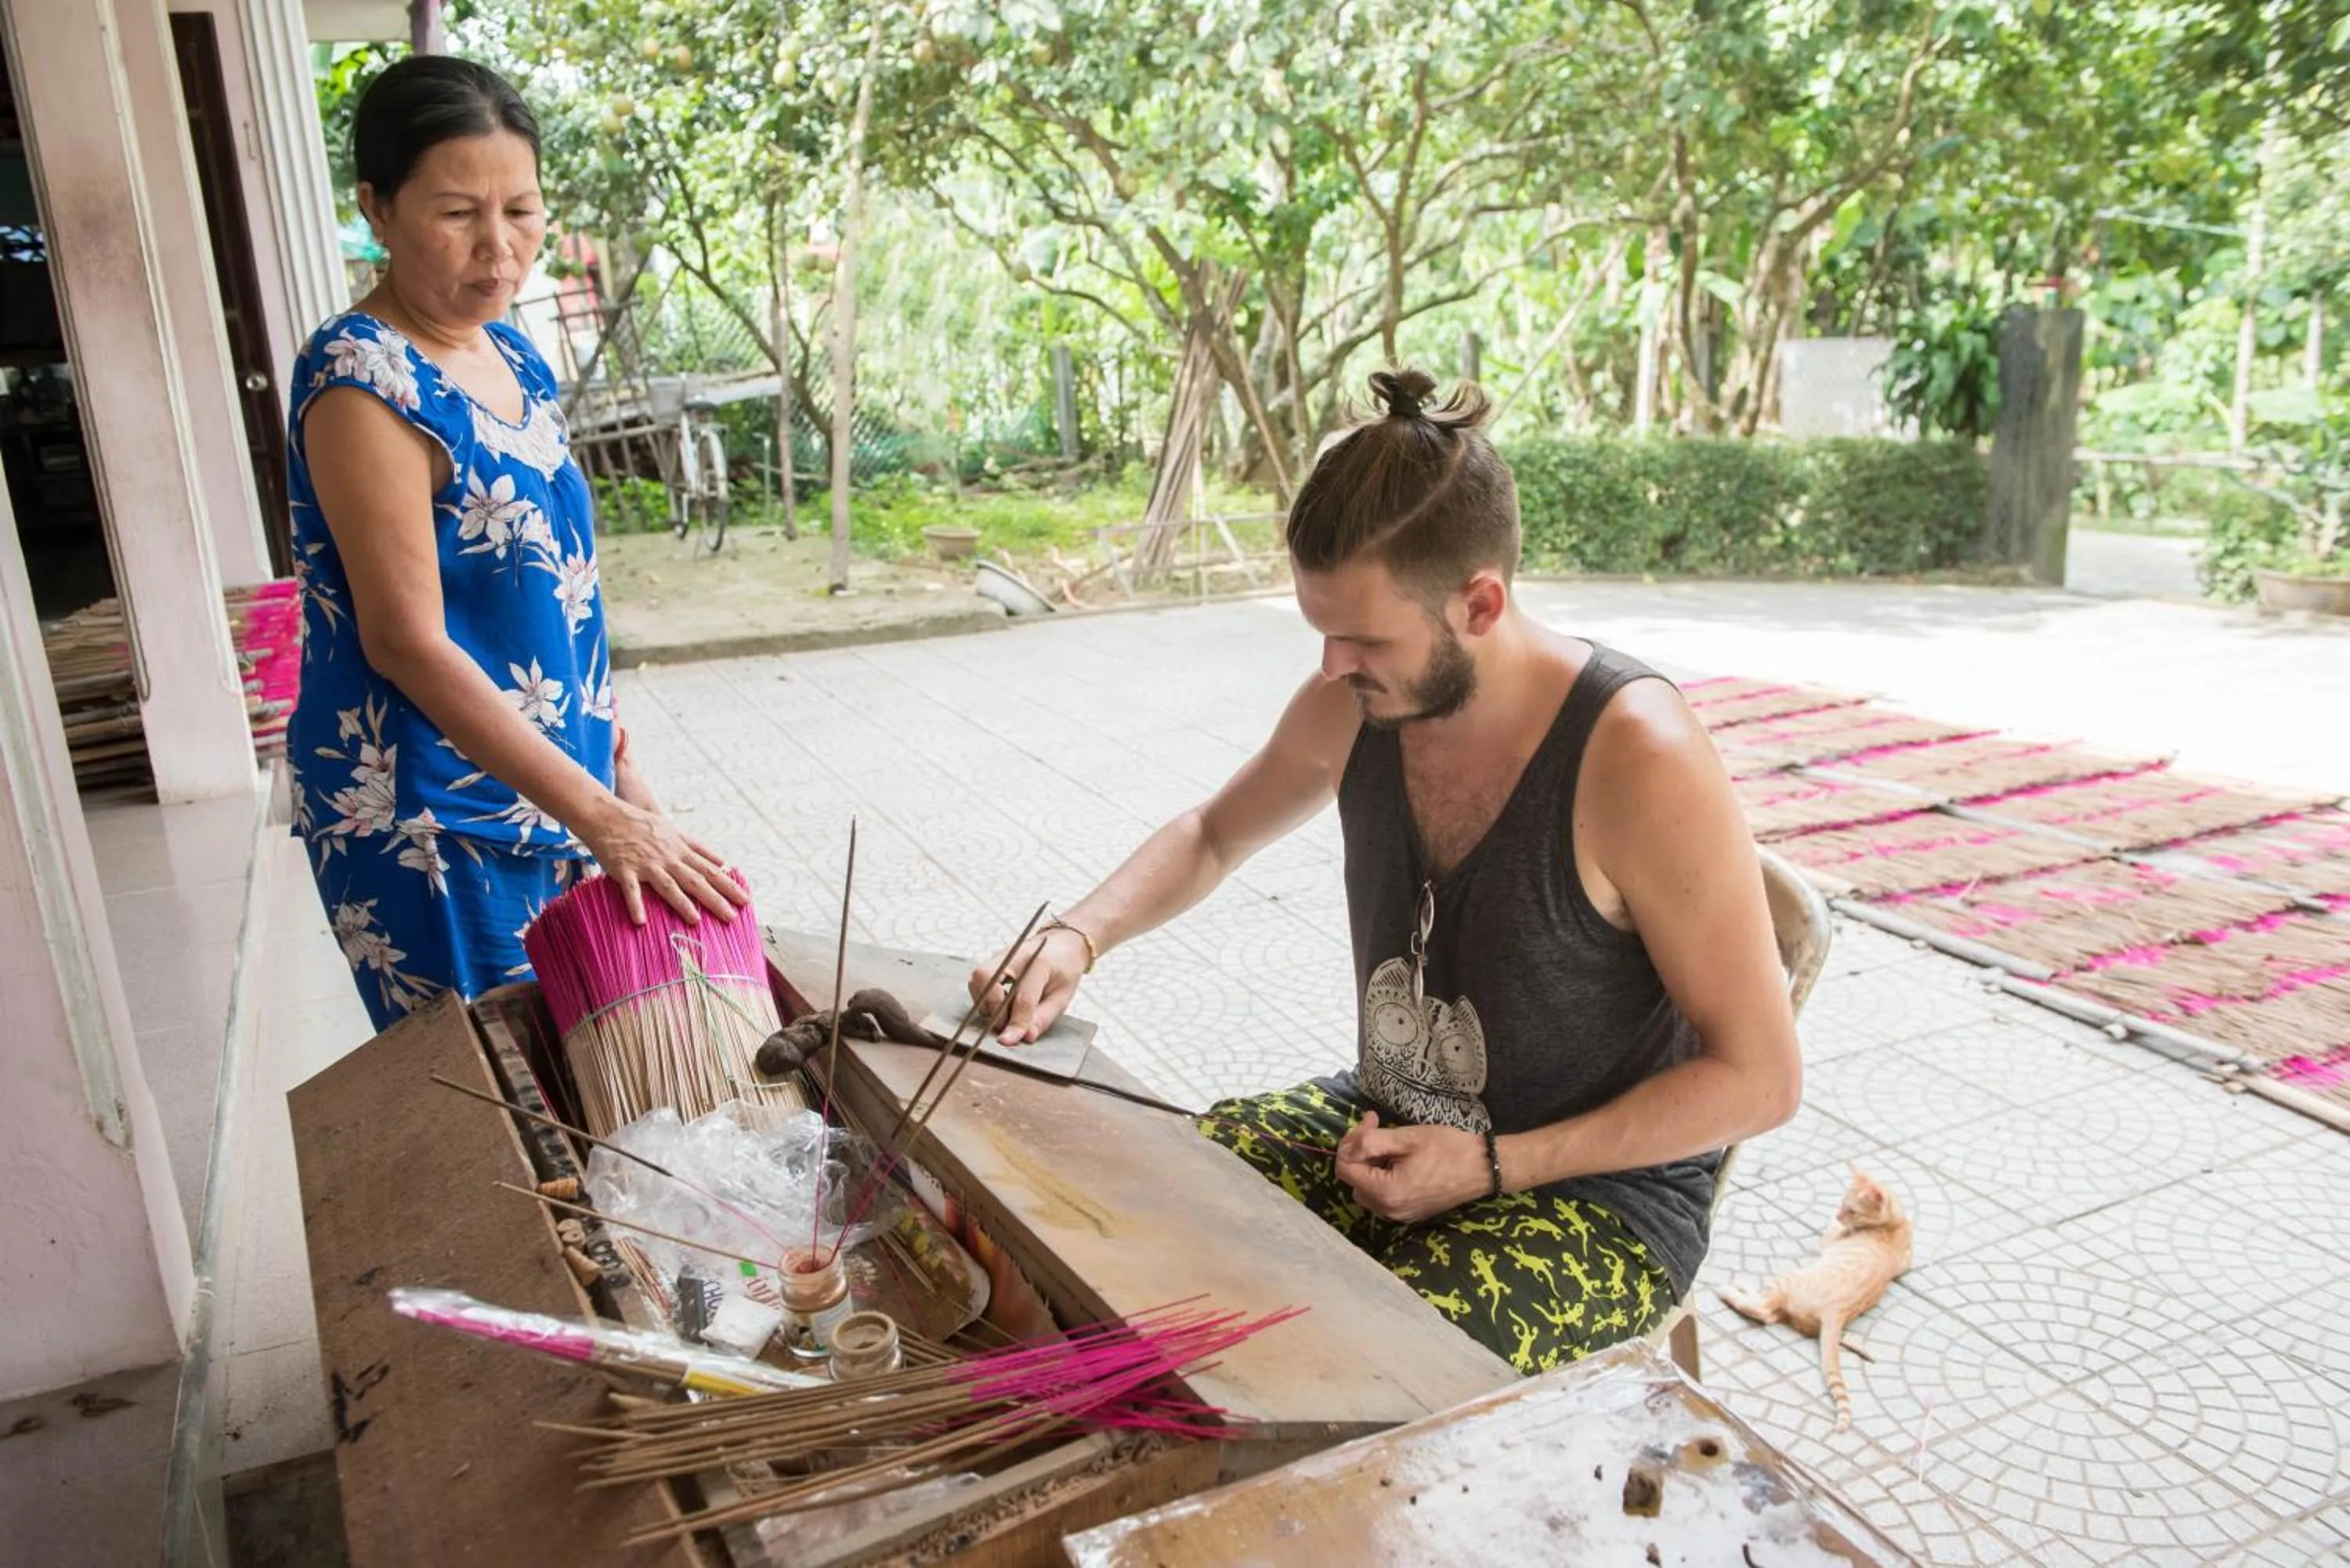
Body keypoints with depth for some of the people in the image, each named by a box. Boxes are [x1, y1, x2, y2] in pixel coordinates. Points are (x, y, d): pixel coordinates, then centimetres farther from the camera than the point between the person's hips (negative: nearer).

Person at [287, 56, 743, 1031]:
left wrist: (613, 761, 15)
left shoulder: (511, 356, 6)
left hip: (551, 774, 8)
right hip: (428, 813, -8)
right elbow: (408, 642, -23)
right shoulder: (364, 385, -19)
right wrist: (602, 817, -26)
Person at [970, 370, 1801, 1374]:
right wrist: (1080, 935, -5)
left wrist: (1495, 1165, -20)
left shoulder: (1636, 757, -26)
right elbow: (1213, 838, 14)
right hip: (1389, 1129, 6)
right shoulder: (1351, 707, -8)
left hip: (1600, 1192, -5)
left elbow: (1759, 1079, -18)